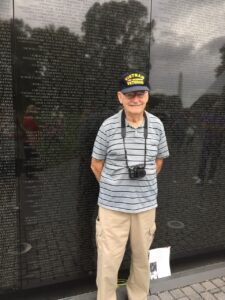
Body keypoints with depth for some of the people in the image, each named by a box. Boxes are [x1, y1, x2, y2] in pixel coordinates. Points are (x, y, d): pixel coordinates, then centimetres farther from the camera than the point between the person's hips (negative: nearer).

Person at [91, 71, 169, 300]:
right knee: (108, 259, 8)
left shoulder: (156, 125, -2)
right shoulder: (108, 126, -10)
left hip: (146, 204, 3)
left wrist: (145, 185, 10)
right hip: (112, 205, -2)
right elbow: (96, 164, -1)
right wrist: (112, 187, 6)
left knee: (142, 256, 21)